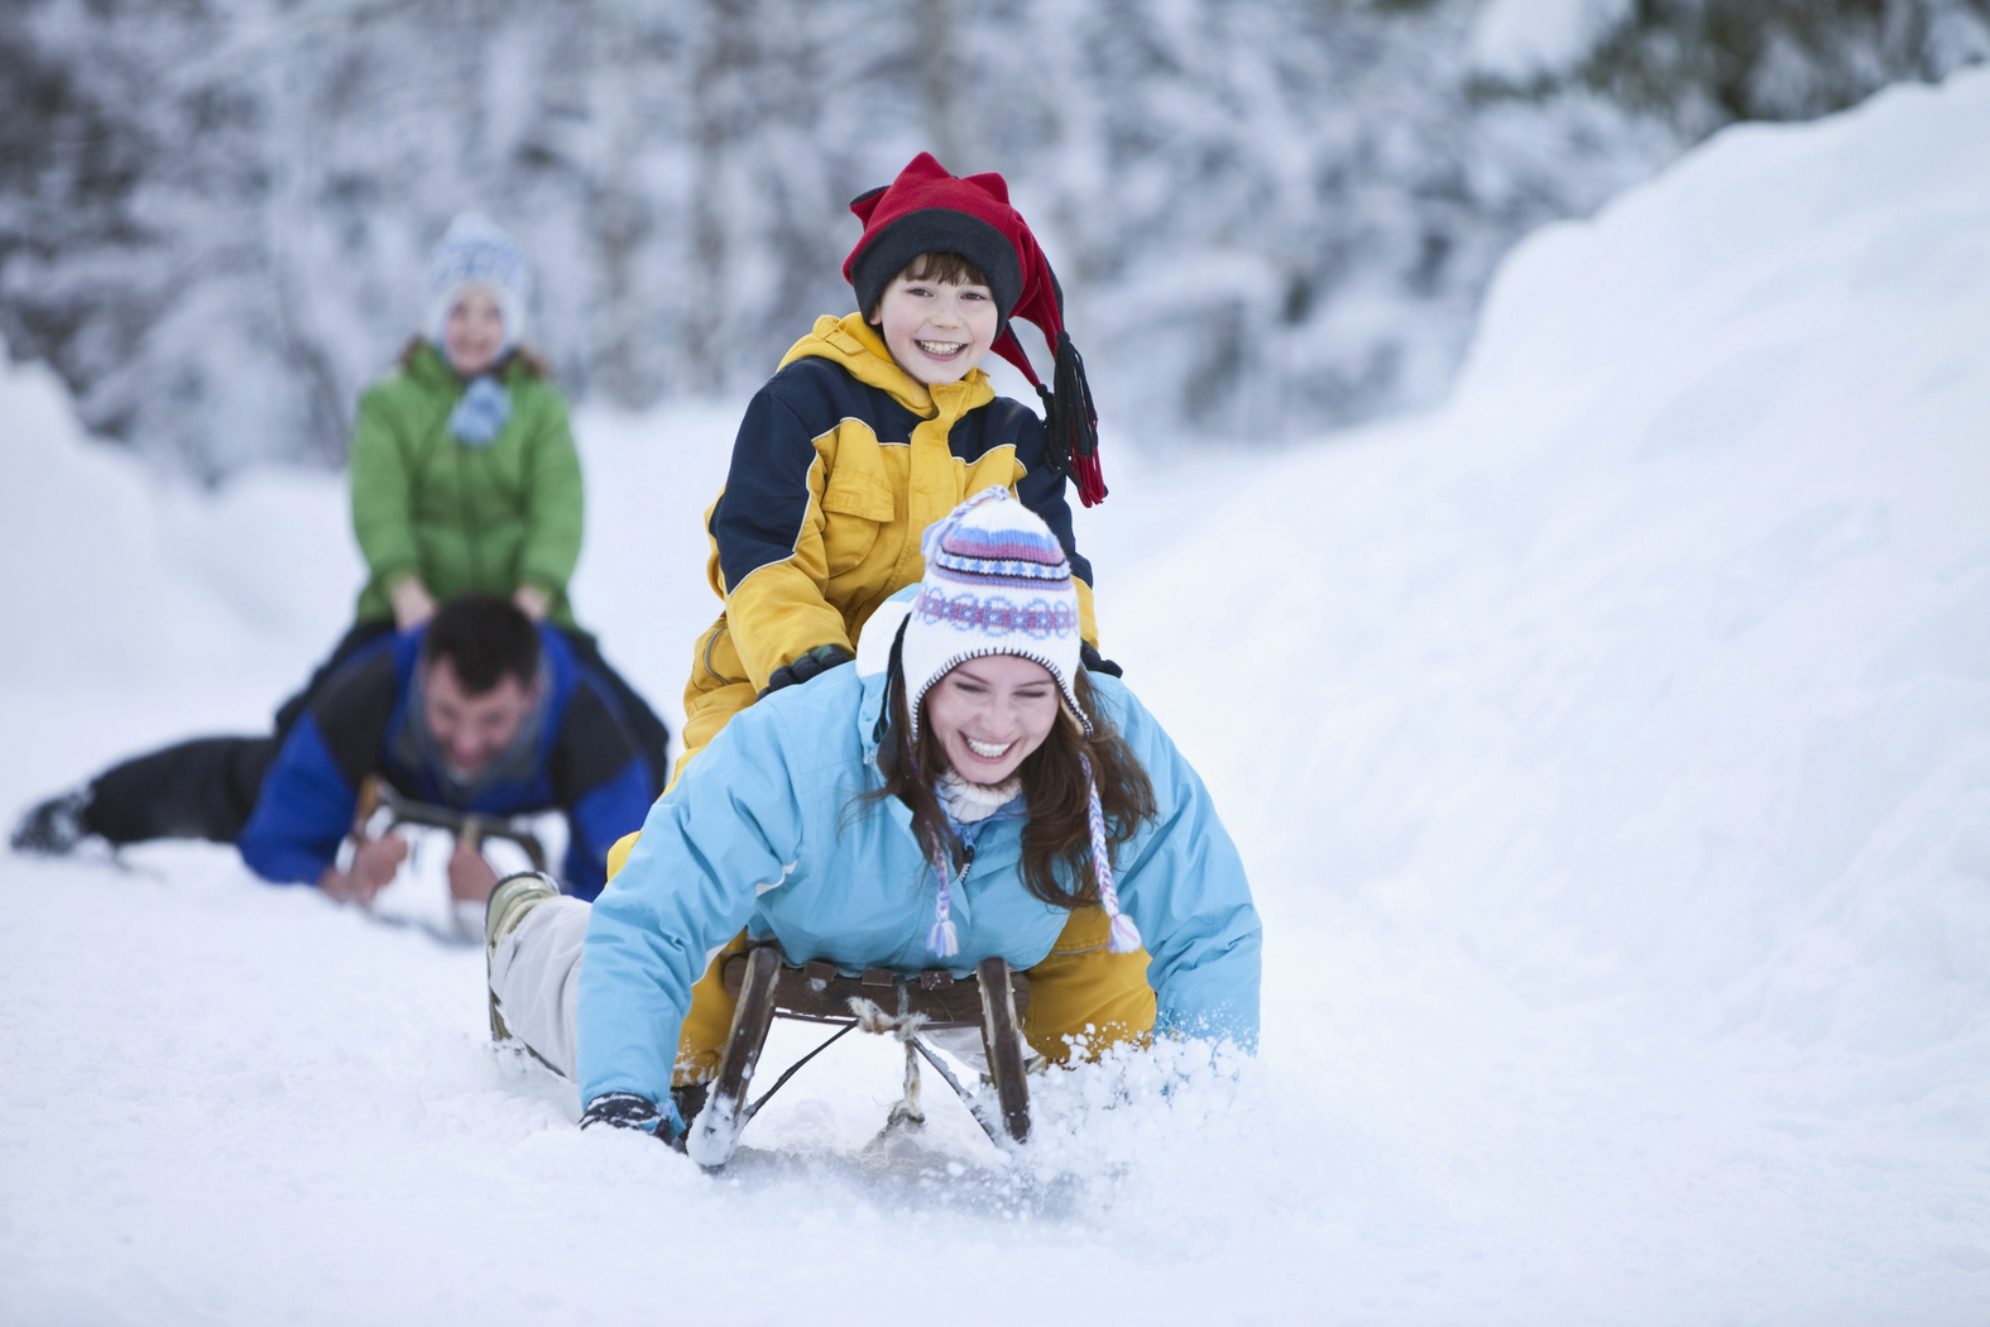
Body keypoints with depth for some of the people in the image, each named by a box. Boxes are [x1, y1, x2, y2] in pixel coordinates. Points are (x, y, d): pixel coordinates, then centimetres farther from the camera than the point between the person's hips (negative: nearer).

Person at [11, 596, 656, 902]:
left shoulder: (587, 732, -49)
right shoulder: (366, 697, -46)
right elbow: (273, 843, -36)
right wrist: (341, 883, -56)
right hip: (388, 773, 1)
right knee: (241, 784, 27)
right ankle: (88, 807, 57)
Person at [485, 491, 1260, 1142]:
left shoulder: (1119, 754, -38)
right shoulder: (794, 751, -46)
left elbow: (1212, 935, -24)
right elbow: (645, 931, -40)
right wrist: (623, 1102, -51)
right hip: (779, 926, -2)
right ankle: (532, 930, 48)